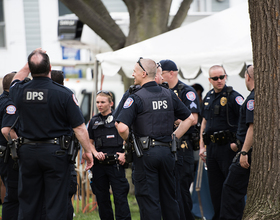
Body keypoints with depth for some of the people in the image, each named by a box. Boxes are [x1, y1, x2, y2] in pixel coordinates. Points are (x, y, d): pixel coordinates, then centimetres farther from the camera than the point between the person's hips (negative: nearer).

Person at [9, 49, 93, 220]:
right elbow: (79, 127, -11)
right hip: (55, 153, -3)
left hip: (27, 152, 3)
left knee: (27, 205, 11)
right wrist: (88, 151, -1)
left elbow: (16, 79, 26)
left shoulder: (20, 91, -3)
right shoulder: (64, 94, -13)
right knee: (56, 205, 1)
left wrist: (30, 64, 24)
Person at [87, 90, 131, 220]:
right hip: (99, 164, 5)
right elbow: (89, 141, 19)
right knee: (101, 198, 9)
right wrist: (95, 153, 0)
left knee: (120, 196, -8)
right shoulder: (94, 121, 14)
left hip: (115, 164, -5)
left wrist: (124, 153, -9)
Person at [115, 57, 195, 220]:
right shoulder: (169, 95, 7)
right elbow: (190, 118, 12)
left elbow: (122, 127, -21)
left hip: (146, 153, -5)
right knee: (169, 198, 14)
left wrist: (127, 140, -1)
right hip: (167, 151, 5)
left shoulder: (136, 98, -10)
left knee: (149, 201, -1)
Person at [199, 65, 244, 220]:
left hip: (228, 147, -7)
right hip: (211, 147, 7)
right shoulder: (208, 97, 13)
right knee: (214, 187, 11)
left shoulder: (233, 97, -9)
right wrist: (202, 146, 15)